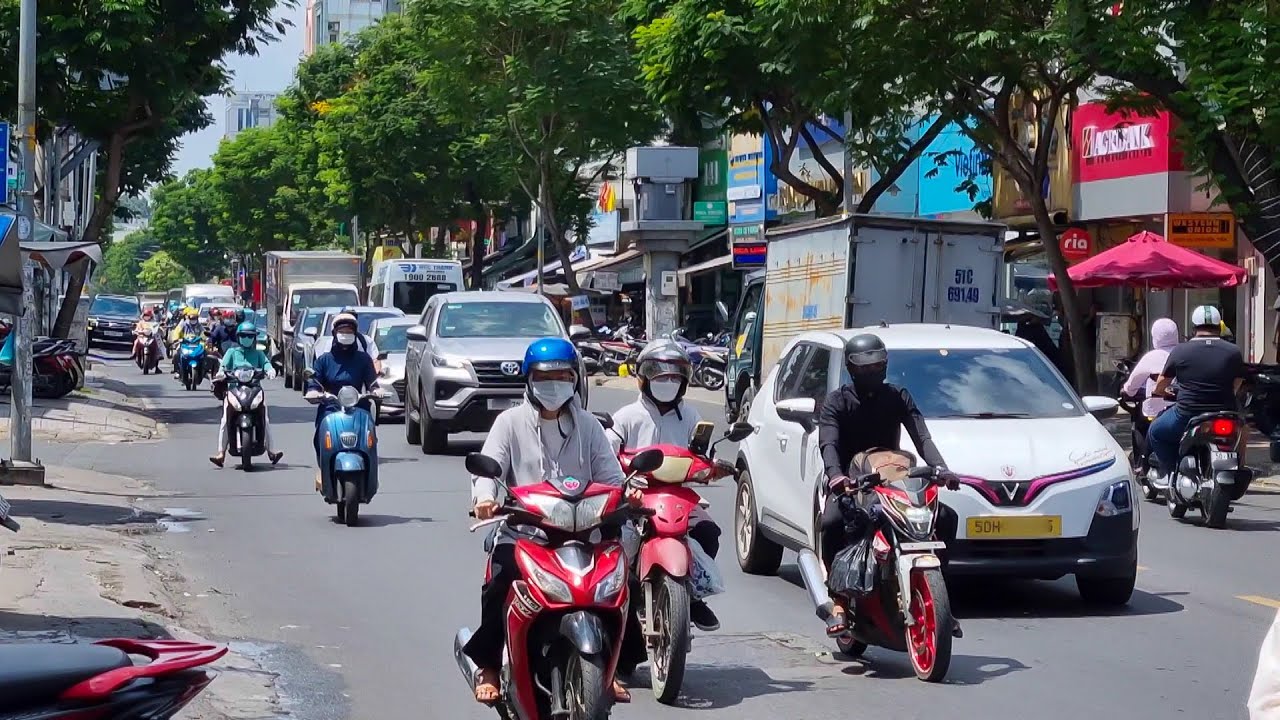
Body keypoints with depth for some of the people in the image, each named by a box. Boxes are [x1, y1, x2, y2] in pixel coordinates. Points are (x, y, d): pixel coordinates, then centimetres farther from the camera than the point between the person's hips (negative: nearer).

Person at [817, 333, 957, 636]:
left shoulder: (897, 397, 8)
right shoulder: (837, 401, -1)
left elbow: (922, 437, -6)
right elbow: (828, 443, -18)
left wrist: (940, 469, -27)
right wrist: (835, 475, -41)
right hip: (849, 484, -3)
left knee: (945, 518, -16)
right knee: (832, 522, -36)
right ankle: (839, 599, -24)